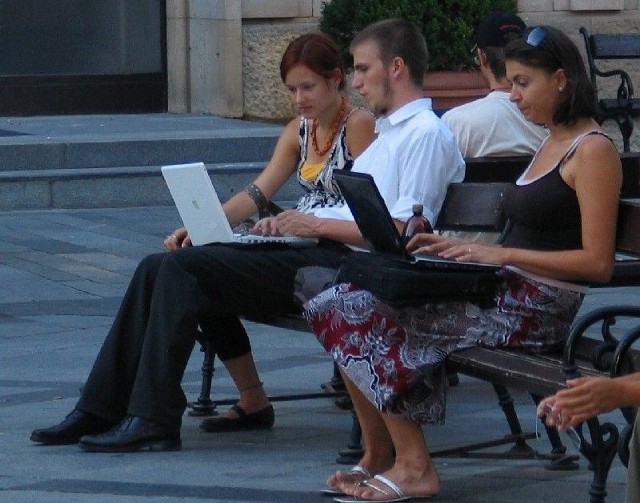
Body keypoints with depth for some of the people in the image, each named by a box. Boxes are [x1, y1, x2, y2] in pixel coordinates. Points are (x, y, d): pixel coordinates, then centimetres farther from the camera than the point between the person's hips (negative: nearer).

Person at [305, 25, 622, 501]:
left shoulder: (593, 150, -9)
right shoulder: (551, 143, 20)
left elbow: (597, 263, -16)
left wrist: (501, 254, -18)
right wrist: (463, 248, 6)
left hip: (538, 310, -9)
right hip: (505, 293, 9)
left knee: (365, 314, -18)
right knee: (345, 302, -6)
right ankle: (379, 456, -2)